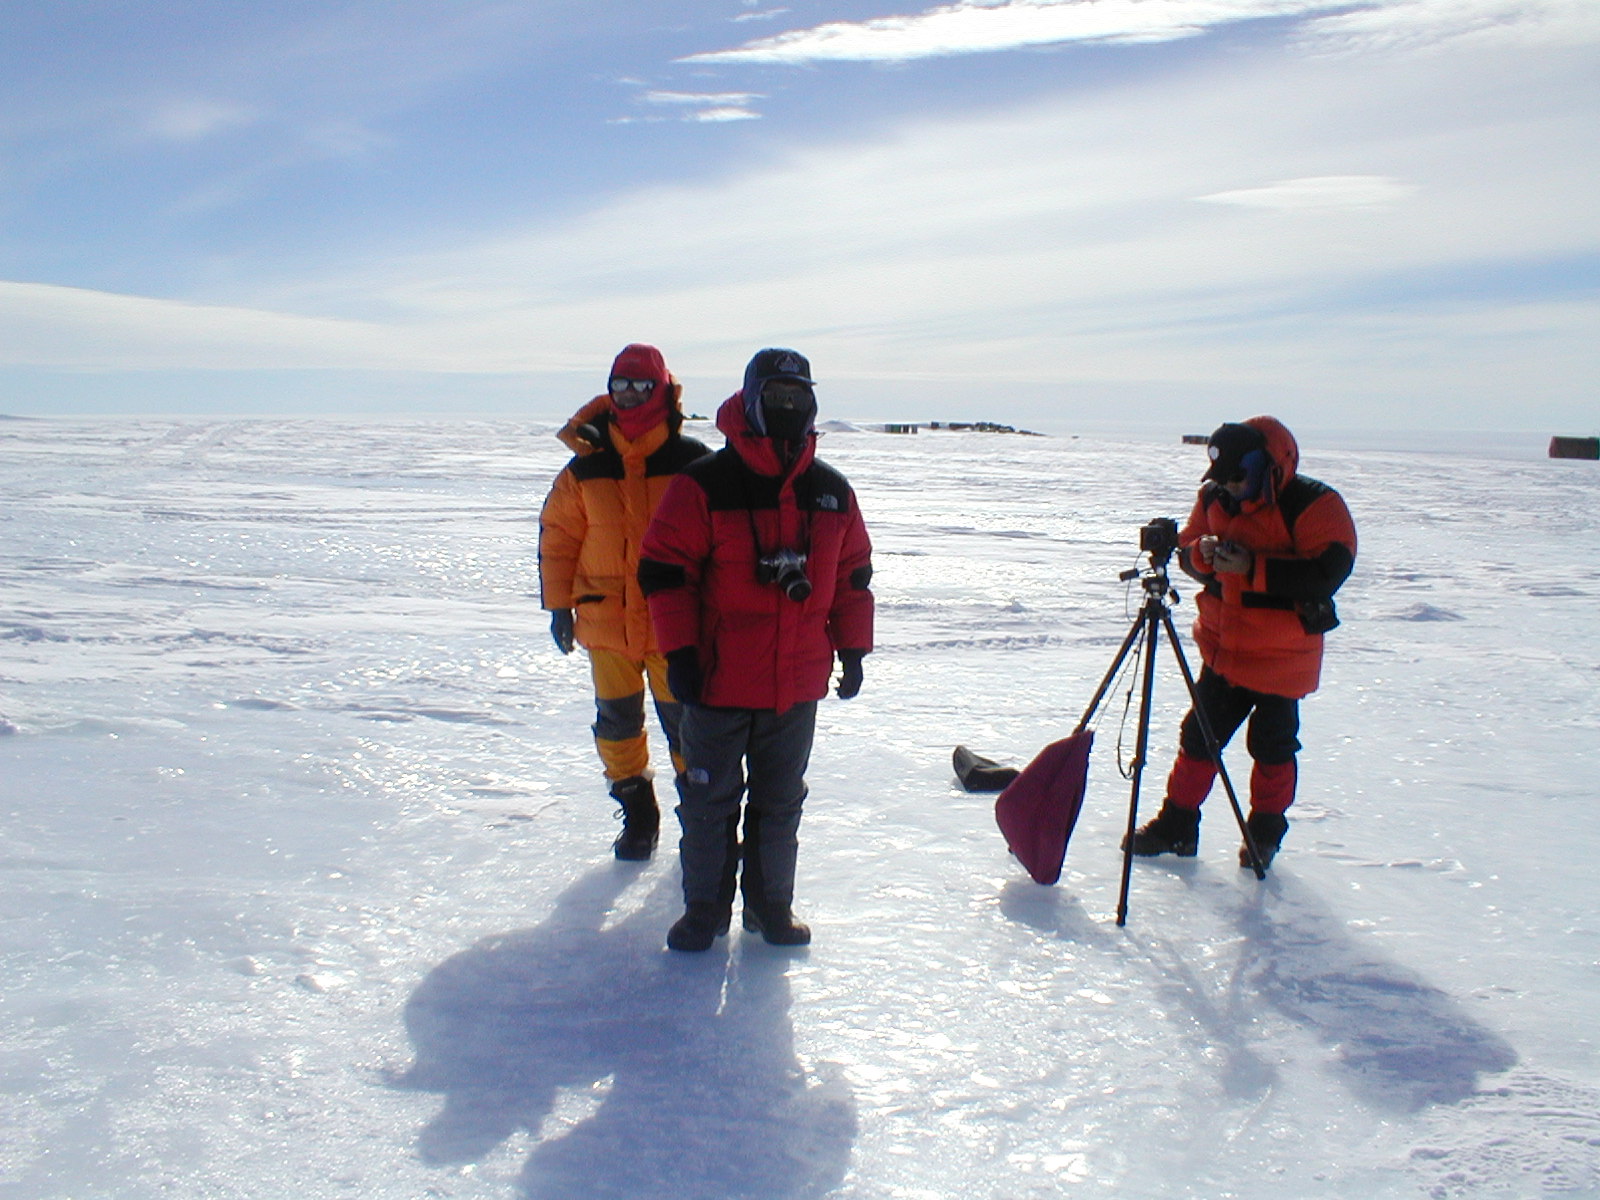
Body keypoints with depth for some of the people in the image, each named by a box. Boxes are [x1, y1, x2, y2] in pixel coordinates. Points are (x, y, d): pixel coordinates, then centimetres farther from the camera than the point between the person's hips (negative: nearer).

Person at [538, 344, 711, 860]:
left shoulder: (690, 462, -4)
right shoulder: (586, 466, 2)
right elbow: (557, 534, 9)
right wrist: (559, 605, 6)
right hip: (606, 621, 3)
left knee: (684, 721, 3)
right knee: (617, 721, 10)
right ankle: (637, 815, 26)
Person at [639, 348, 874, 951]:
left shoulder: (832, 491, 6)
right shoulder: (704, 484, -9)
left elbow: (854, 574, 13)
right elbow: (664, 568, -9)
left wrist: (853, 649, 10)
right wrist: (679, 652, -13)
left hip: (798, 684, 4)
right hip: (719, 680, -3)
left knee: (781, 802, 15)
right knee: (708, 799, 8)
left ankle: (771, 905, 31)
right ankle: (704, 909, 25)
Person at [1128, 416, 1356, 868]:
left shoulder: (1315, 505, -15)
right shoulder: (1215, 498, 2)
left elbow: (1328, 573, -23)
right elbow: (1187, 551, 10)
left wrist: (1253, 567, -28)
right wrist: (1203, 554, -14)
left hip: (1280, 656, -5)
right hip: (1223, 648, 5)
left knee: (1272, 746, 8)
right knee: (1199, 736, 9)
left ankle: (1265, 830, 27)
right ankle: (1177, 823, 20)